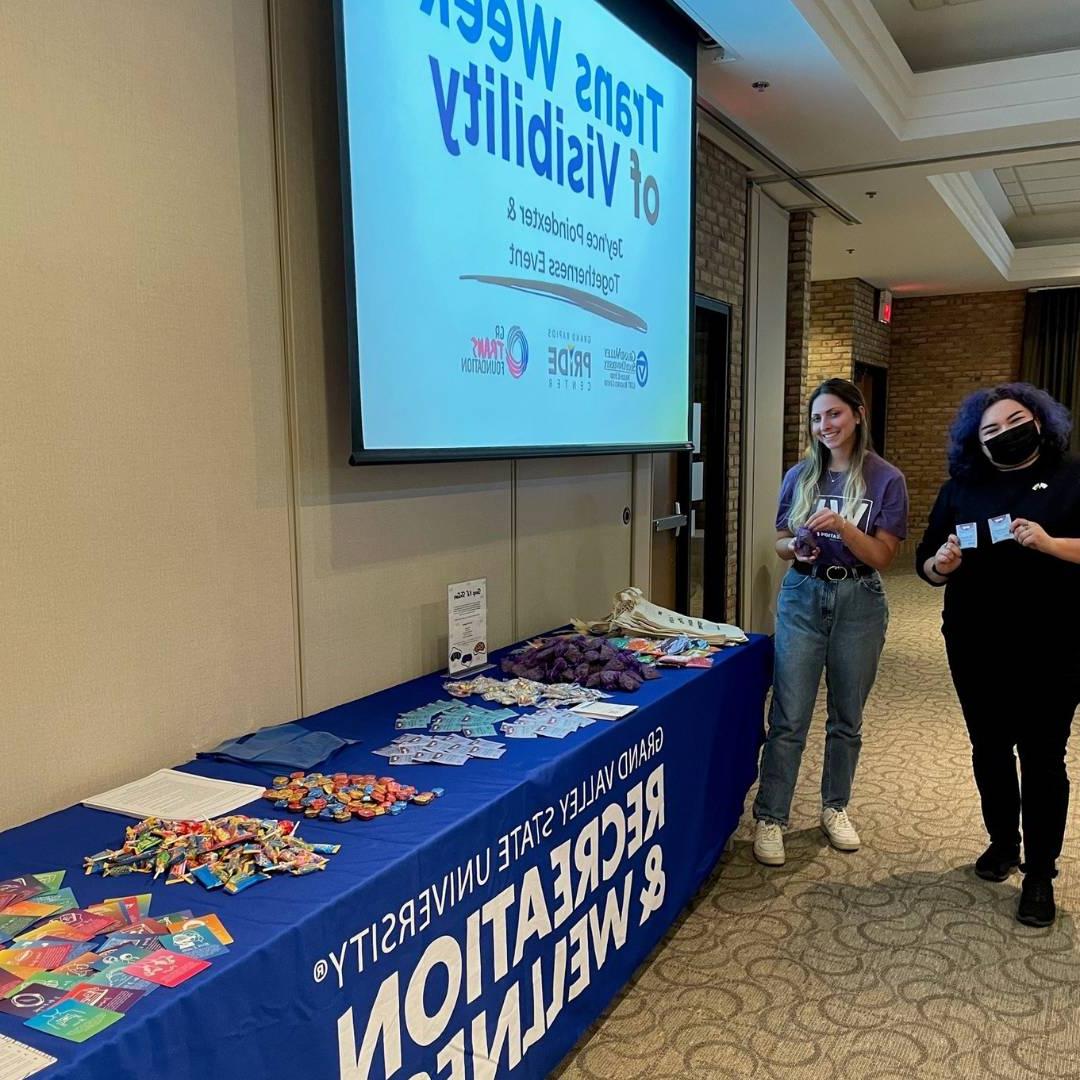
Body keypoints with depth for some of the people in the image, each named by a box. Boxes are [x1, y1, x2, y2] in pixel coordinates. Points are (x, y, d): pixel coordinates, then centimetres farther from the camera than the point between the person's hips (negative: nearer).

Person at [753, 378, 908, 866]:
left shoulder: (885, 480, -4)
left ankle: (835, 808, 31)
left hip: (858, 602, -1)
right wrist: (797, 547, -13)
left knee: (847, 717, 13)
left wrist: (841, 526, -24)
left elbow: (882, 556, -8)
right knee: (788, 718, -1)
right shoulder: (799, 476, 3)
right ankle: (770, 818, 7)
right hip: (802, 597, 1)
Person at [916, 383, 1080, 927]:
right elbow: (925, 561, 6)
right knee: (989, 749, 15)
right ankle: (1002, 842, 36)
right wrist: (940, 565, -16)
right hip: (975, 647, 4)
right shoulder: (960, 489, 5)